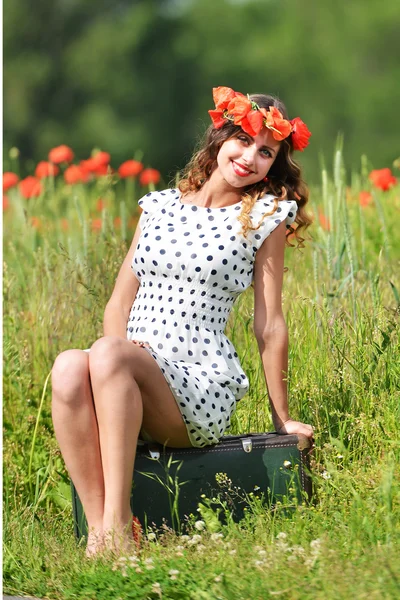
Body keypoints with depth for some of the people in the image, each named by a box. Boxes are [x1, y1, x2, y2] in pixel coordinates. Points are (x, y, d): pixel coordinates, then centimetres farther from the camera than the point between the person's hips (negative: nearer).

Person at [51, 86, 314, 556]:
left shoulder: (264, 218, 6)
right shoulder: (160, 206, 18)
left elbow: (269, 326, 6)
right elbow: (120, 301, 16)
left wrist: (283, 421, 8)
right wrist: (116, 362, -3)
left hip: (203, 386, -3)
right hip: (129, 379, 4)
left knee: (107, 353, -34)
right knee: (69, 367, -32)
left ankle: (117, 524, -36)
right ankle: (98, 528, -34)